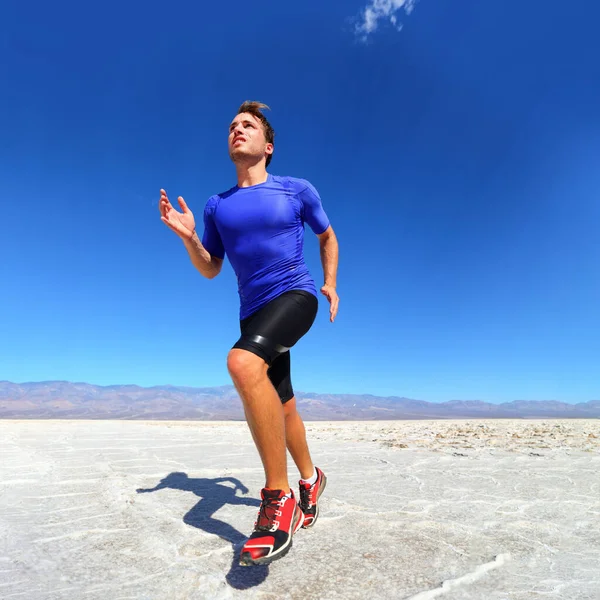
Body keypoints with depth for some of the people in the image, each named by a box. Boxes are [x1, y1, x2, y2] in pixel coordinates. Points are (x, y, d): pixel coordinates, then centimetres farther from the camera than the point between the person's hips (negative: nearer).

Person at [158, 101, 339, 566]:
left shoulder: (298, 190, 4)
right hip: (253, 311, 5)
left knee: (243, 363, -34)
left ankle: (279, 498, -24)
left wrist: (330, 284, 8)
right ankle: (311, 478, 39)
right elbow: (210, 270, 14)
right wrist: (188, 237, -4)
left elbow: (328, 236, 18)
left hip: (296, 296, -5)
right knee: (282, 407, 12)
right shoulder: (218, 206, 12)